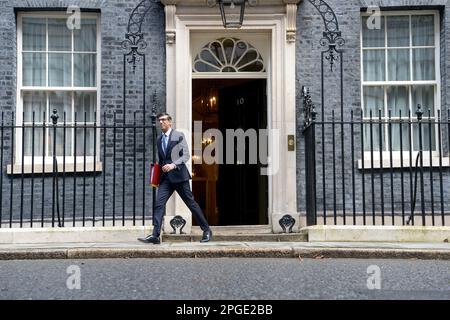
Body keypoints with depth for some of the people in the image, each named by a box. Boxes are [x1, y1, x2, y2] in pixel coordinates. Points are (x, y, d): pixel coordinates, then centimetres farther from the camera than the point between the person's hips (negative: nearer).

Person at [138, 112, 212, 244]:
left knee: (191, 203, 1)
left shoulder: (179, 135, -1)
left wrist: (173, 165, -22)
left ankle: (206, 230, 14)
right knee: (159, 204, -9)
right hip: (165, 177, 5)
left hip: (179, 175, -5)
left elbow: (186, 155, -8)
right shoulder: (159, 140, 16)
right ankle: (155, 235, -11)